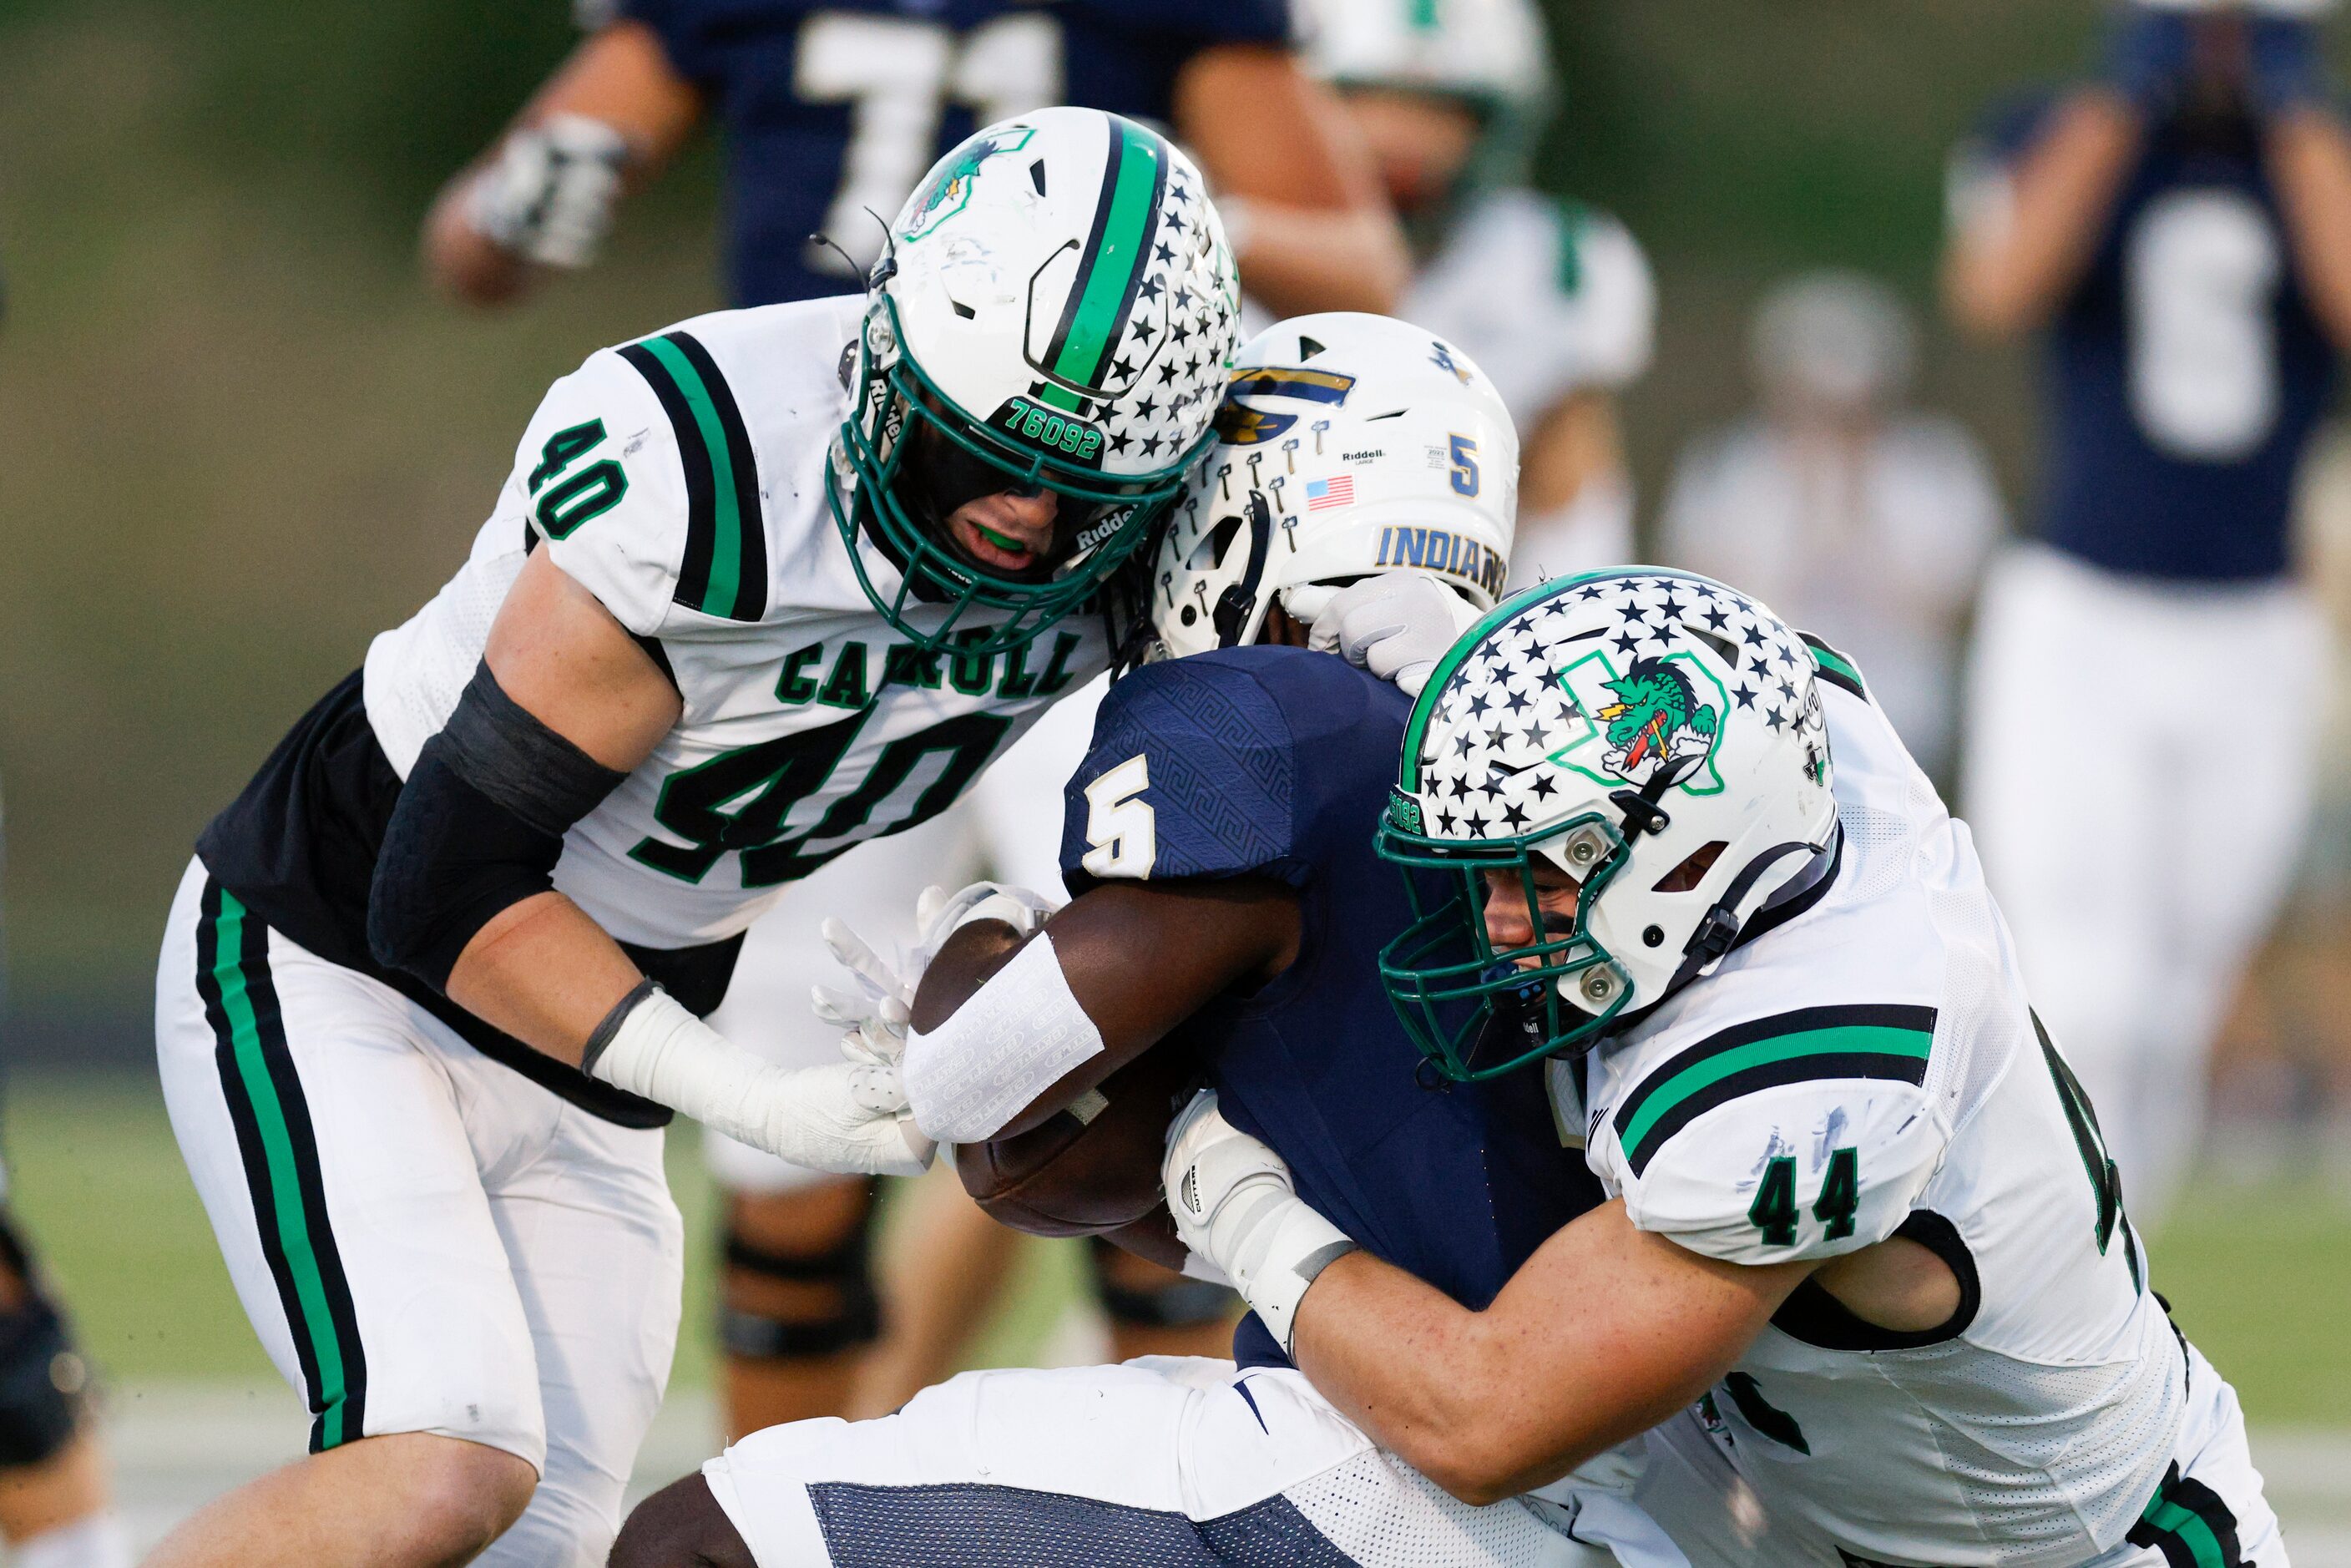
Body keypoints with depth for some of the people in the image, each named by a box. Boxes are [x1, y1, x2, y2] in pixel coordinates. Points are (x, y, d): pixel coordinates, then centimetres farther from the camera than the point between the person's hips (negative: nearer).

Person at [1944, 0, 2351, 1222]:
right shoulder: (2053, 140, 0)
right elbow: (1996, 291, -21)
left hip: (2249, 649, 3)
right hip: (2074, 622, -3)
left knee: (2164, 1034, 10)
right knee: (2082, 1013, -16)